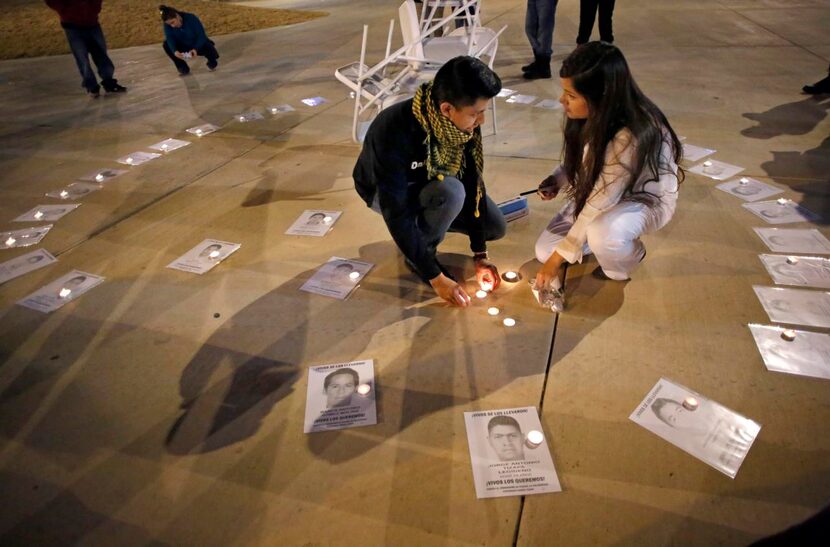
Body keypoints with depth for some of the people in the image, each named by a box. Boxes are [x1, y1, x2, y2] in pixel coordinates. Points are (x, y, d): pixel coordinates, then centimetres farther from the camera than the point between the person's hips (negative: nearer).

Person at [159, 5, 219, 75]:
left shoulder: (191, 18, -28)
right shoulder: (167, 25, -18)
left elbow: (201, 35, -28)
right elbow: (170, 38, -27)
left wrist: (195, 49, -44)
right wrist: (175, 51, -48)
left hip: (199, 44, -3)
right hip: (184, 46, 3)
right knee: (166, 45, -20)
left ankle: (212, 63, 6)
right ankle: (183, 68, -4)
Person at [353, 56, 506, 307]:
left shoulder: (464, 122, -23)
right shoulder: (394, 133, -40)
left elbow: (472, 181, -14)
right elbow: (397, 215, -36)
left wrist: (479, 253, -15)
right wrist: (436, 277, -32)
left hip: (432, 183, 5)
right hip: (385, 192, -5)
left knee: (495, 227, -3)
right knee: (450, 191, -36)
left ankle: (426, 219, 14)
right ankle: (415, 255, -9)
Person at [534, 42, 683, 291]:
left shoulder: (630, 138, -37)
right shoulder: (595, 116, -16)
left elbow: (598, 207, -33)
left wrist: (558, 257, -26)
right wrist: (557, 180, -15)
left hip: (645, 200, -6)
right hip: (602, 194, 6)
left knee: (601, 234, -40)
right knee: (544, 251, -4)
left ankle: (629, 255, -4)